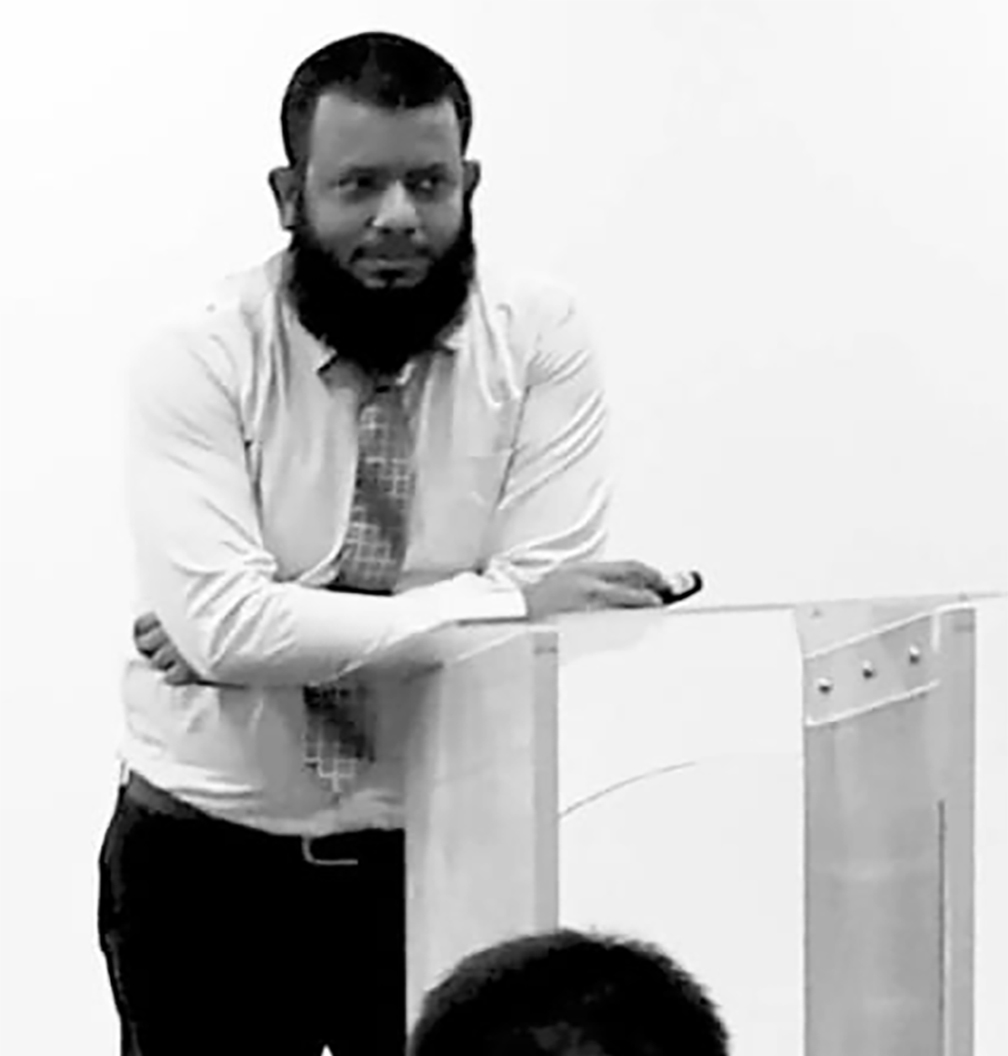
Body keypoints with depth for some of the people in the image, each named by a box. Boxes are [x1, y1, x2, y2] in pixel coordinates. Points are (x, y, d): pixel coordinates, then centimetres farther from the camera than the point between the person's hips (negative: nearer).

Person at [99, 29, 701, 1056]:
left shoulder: (540, 338, -6)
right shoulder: (195, 363, -10)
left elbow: (547, 596, -16)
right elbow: (220, 623, -22)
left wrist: (283, 633, -21)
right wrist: (500, 603, -27)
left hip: (439, 853, 1)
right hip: (206, 861, 0)